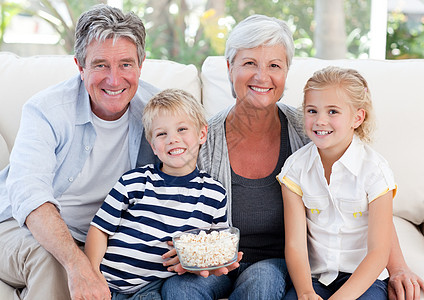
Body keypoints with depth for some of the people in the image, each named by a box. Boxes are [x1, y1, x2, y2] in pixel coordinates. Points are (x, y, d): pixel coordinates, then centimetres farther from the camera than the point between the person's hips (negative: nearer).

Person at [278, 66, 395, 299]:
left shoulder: (374, 170, -8)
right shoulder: (295, 167, -1)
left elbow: (378, 252, -11)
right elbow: (295, 245, -5)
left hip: (363, 277, -1)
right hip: (313, 277, 1)